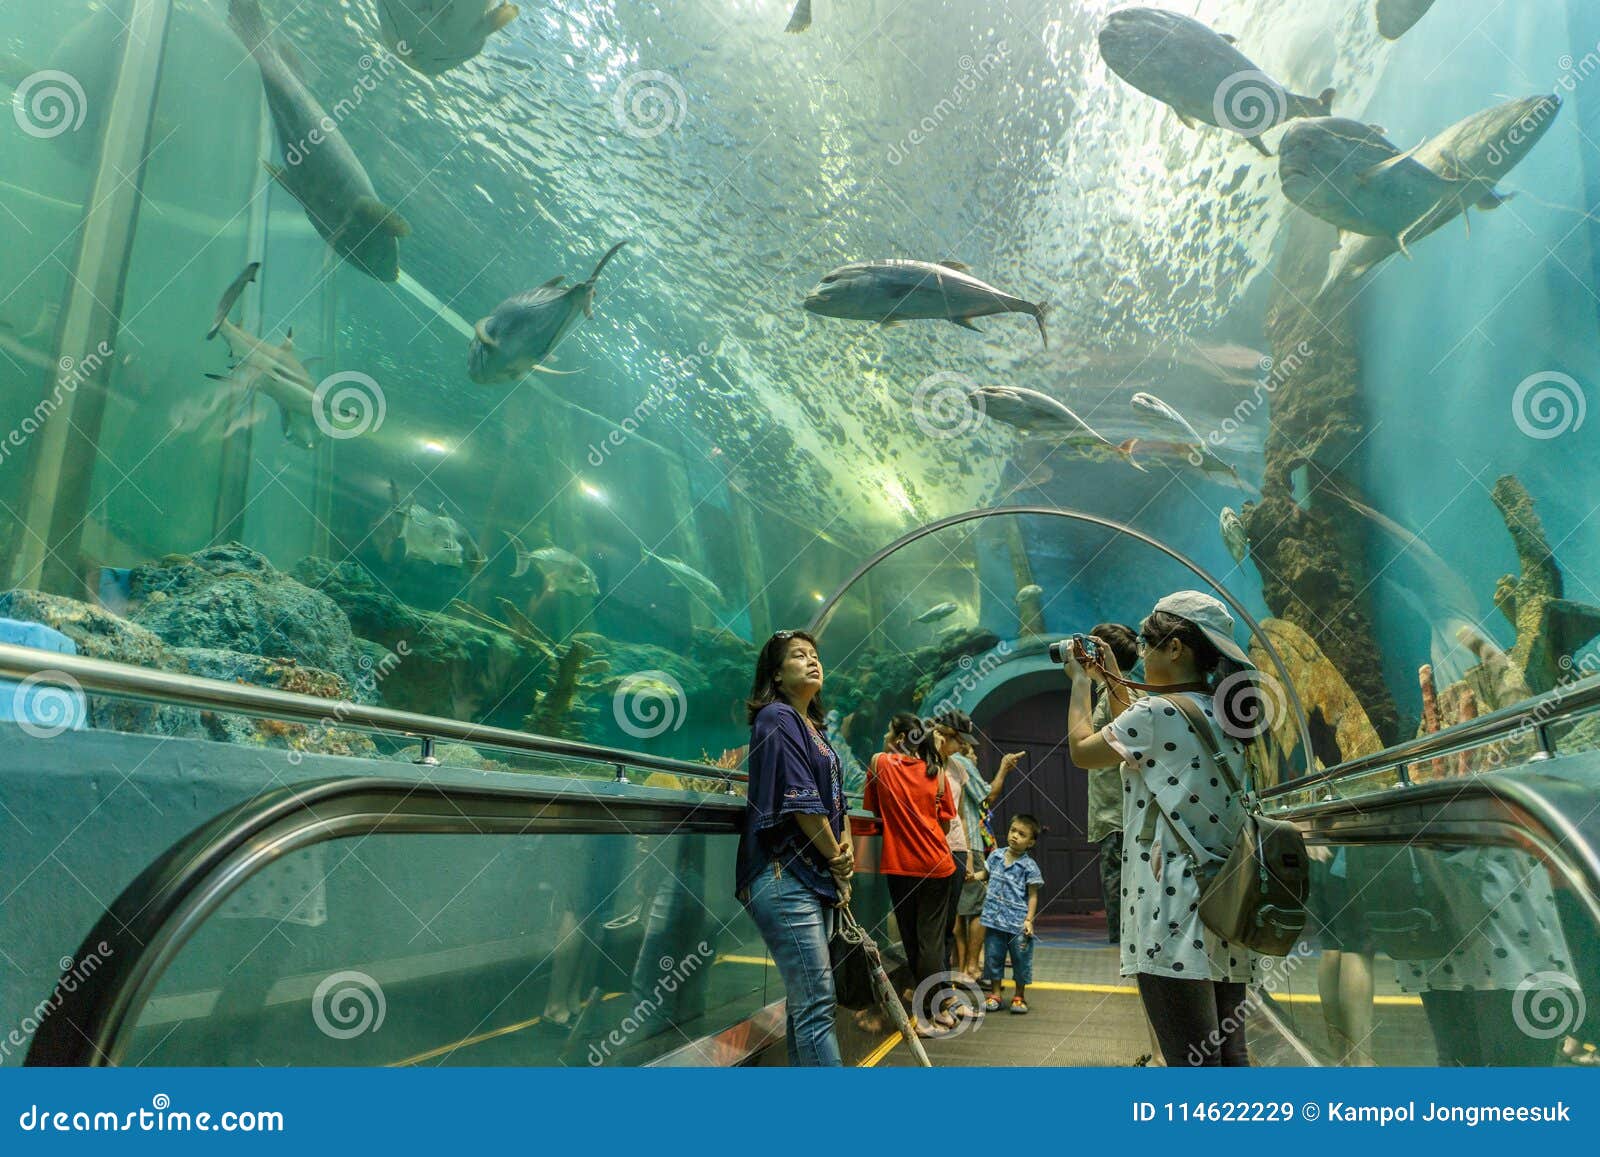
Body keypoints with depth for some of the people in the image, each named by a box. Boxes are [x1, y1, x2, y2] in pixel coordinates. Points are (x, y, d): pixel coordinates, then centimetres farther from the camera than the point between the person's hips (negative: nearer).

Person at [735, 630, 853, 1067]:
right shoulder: (777, 717, -8)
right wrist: (837, 860, -5)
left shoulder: (812, 727, 20)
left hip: (815, 879, 9)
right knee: (817, 1003, -11)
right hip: (784, 878, -9)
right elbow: (800, 800, -14)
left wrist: (845, 845, 0)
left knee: (805, 1001, 12)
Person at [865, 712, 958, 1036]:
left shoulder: (880, 763, -3)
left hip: (899, 864, -1)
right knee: (932, 937, 6)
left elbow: (873, 810, 6)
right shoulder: (936, 771, 1)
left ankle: (927, 1013, 17)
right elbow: (946, 821, 5)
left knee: (912, 939, 10)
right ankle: (934, 1010, 7)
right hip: (936, 863, 1)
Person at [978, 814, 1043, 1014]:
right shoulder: (995, 856, 4)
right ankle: (994, 995, 25)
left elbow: (1033, 895, -5)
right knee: (993, 957, 10)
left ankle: (1019, 996, 24)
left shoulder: (1029, 867, -7)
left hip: (1018, 923, -3)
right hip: (994, 919, 3)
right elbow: (986, 874, 21)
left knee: (1021, 959, 6)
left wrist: (1029, 920, -12)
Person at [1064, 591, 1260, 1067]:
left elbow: (1081, 750, 2)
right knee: (1231, 1055, 14)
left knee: (1193, 1062, -4)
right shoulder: (1223, 717, 11)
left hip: (1175, 916, -8)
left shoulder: (1157, 713, -13)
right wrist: (1113, 679, 32)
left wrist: (1080, 680, 15)